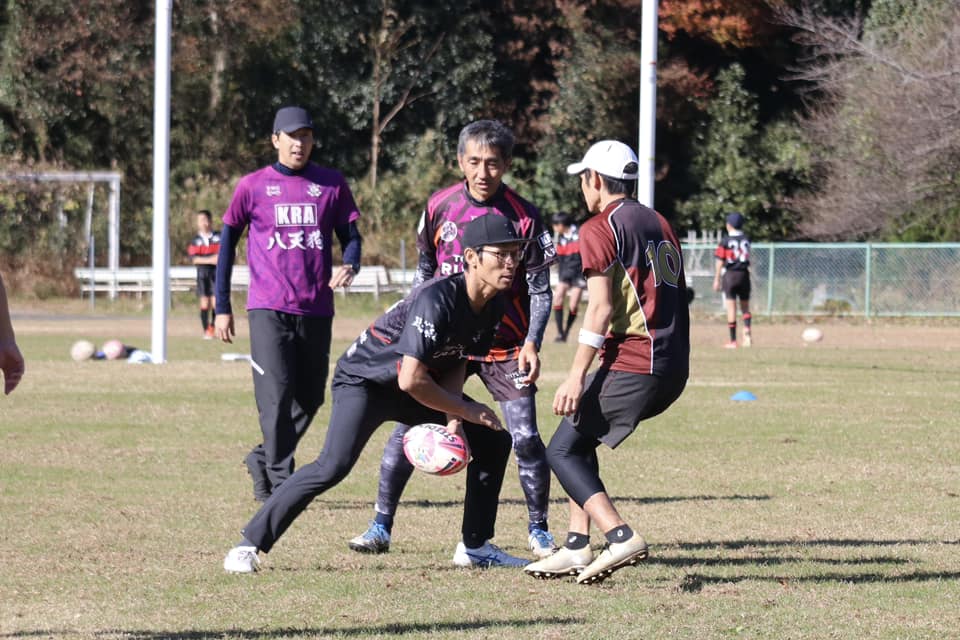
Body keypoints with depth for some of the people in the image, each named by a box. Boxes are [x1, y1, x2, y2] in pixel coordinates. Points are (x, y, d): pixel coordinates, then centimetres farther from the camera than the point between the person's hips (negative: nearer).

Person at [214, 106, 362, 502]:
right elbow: (227, 242, 9)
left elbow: (350, 236, 10)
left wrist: (349, 265, -14)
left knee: (309, 399, 8)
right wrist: (222, 308, 5)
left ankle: (263, 459, 29)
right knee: (276, 397, -12)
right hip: (268, 309, -3)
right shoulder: (253, 186, 4)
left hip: (317, 311, 3)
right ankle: (280, 483, -7)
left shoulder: (332, 184, 8)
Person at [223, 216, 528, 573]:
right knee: (334, 466, -27)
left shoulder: (494, 306, -7)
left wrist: (453, 420, -13)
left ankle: (476, 546, 17)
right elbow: (411, 380, -36)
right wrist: (465, 411, -24)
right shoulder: (437, 299, -33)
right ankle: (251, 544, -19)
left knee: (494, 442, 5)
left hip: (412, 388, 9)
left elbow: (454, 365, 3)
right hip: (363, 379, -9)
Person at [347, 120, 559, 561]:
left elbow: (540, 289, -7)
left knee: (525, 437, -8)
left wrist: (532, 344, -18)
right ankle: (380, 527, 3)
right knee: (408, 425, -6)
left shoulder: (523, 217, -11)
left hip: (505, 345, -2)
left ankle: (538, 530, 11)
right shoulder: (440, 206, -2)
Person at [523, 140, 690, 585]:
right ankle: (576, 548, 14)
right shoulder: (660, 225, 19)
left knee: (562, 452, 1)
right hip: (673, 367, 9)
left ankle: (621, 538, -16)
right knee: (578, 438, 21)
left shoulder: (600, 230, -6)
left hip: (632, 365, -9)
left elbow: (601, 309, -14)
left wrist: (576, 376, -14)